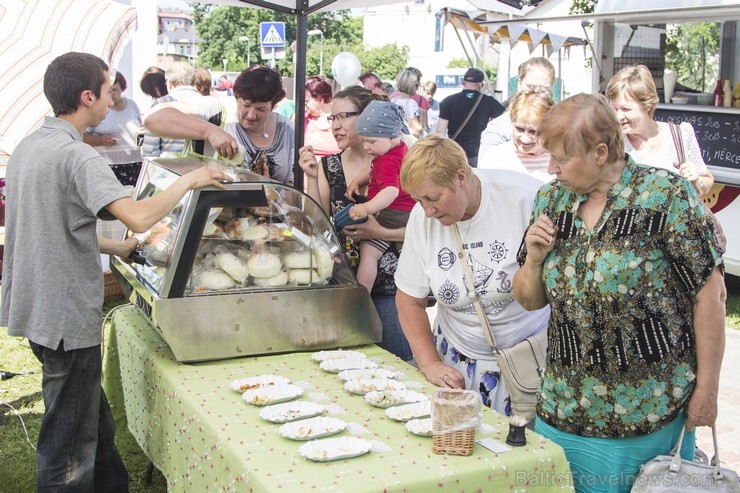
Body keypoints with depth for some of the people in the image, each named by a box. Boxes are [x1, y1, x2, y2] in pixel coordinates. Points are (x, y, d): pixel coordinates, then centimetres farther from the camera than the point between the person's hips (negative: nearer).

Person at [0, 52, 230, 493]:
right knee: (70, 442, 4)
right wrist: (189, 180, -18)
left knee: (94, 420, 23)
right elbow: (139, 217, -33)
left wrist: (115, 248, 17)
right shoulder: (78, 156, -21)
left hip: (37, 305, 10)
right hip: (67, 315, -10)